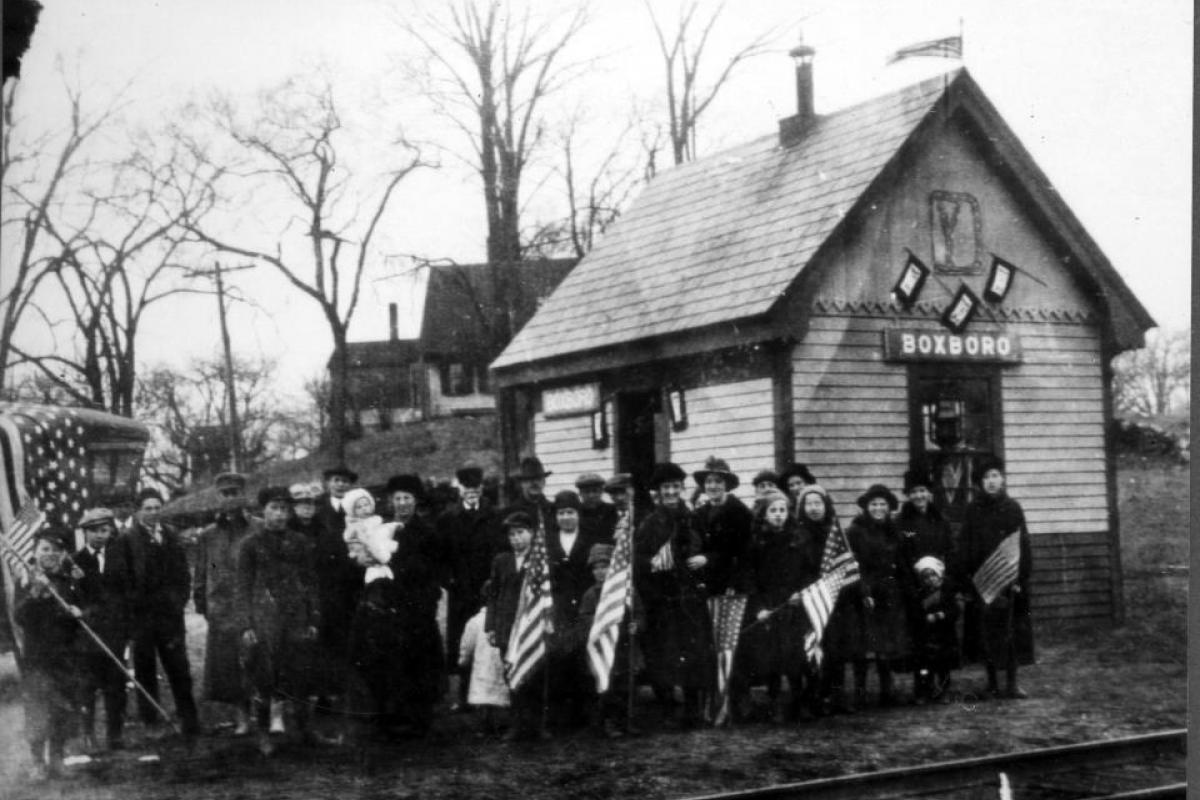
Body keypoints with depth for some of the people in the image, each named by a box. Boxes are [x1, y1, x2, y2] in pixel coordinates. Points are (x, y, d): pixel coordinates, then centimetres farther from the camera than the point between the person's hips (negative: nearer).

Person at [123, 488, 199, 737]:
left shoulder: (171, 536, 10)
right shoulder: (127, 540, -3)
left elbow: (183, 573, 14)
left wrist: (180, 600, 4)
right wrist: (133, 605, -9)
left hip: (171, 613, 3)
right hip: (141, 614, -3)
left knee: (179, 669, 4)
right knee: (145, 670, 4)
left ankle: (190, 723, 10)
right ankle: (149, 723, 13)